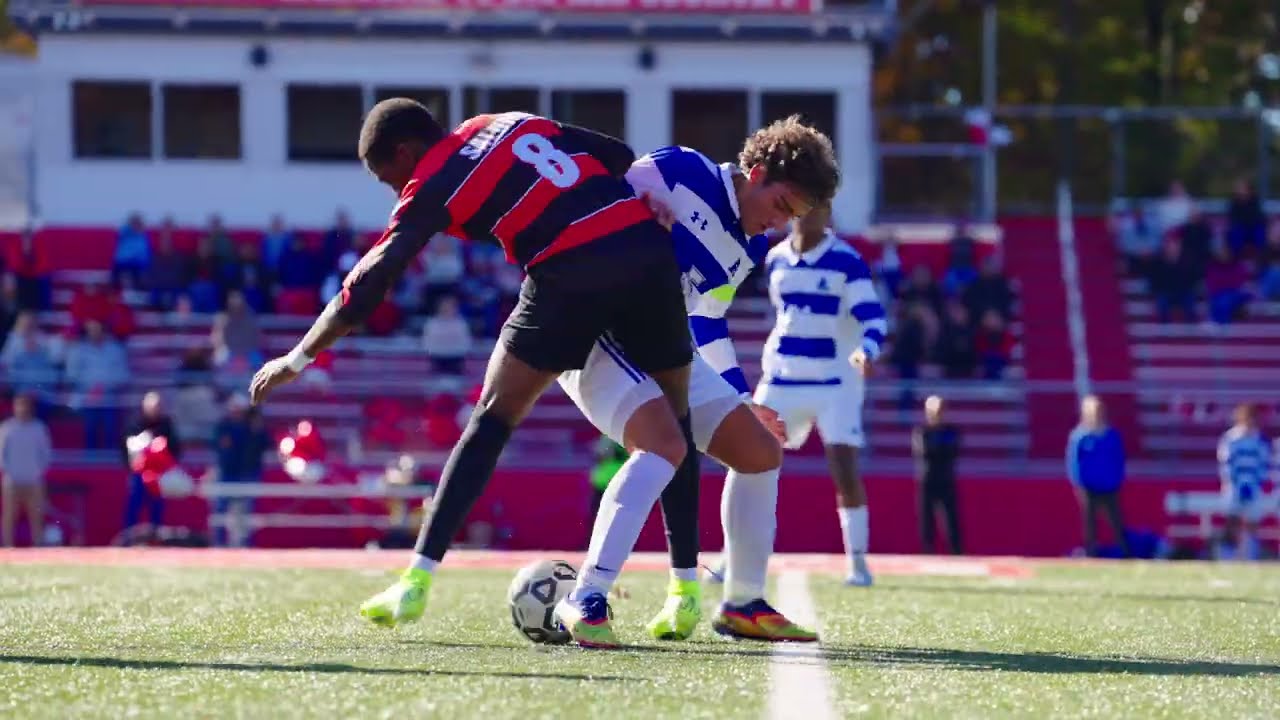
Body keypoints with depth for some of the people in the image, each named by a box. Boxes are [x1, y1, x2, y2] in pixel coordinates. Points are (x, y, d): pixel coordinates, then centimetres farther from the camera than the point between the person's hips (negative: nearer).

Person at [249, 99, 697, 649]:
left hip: (570, 273, -5)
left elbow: (371, 280, 6)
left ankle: (417, 583, 9)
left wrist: (297, 359, 12)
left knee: (491, 422, 11)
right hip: (649, 250, 5)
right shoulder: (516, 124, 24)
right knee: (669, 436, 14)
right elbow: (622, 158, 23)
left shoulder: (436, 184, 8)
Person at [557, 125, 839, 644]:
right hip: (595, 326, -9)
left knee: (761, 452, 8)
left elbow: (707, 325, 23)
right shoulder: (678, 173, -10)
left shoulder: (747, 250, 13)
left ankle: (743, 605, 21)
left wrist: (743, 401, 22)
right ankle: (583, 603, -34)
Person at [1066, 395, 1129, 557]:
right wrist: (1080, 488, -12)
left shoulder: (1112, 435, 0)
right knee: (1090, 525, 4)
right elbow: (1072, 462, -8)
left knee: (1117, 524, 4)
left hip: (1110, 489, 3)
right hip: (1090, 490, -3)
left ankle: (1127, 557, 9)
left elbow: (1120, 460, 9)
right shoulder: (1079, 436, -9)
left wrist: (1118, 482, 5)